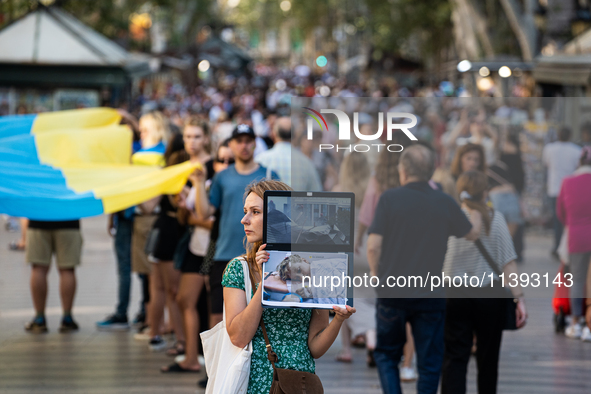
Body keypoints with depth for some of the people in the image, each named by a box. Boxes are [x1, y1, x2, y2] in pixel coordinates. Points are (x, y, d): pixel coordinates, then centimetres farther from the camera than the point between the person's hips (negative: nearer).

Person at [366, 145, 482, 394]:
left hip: (392, 293, -1)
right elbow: (472, 233, 15)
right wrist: (476, 213, 36)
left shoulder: (390, 199, -7)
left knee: (386, 354, 16)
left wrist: (376, 273, 7)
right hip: (430, 296, 1)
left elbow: (373, 245, -12)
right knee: (429, 363, 10)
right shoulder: (445, 203, -1)